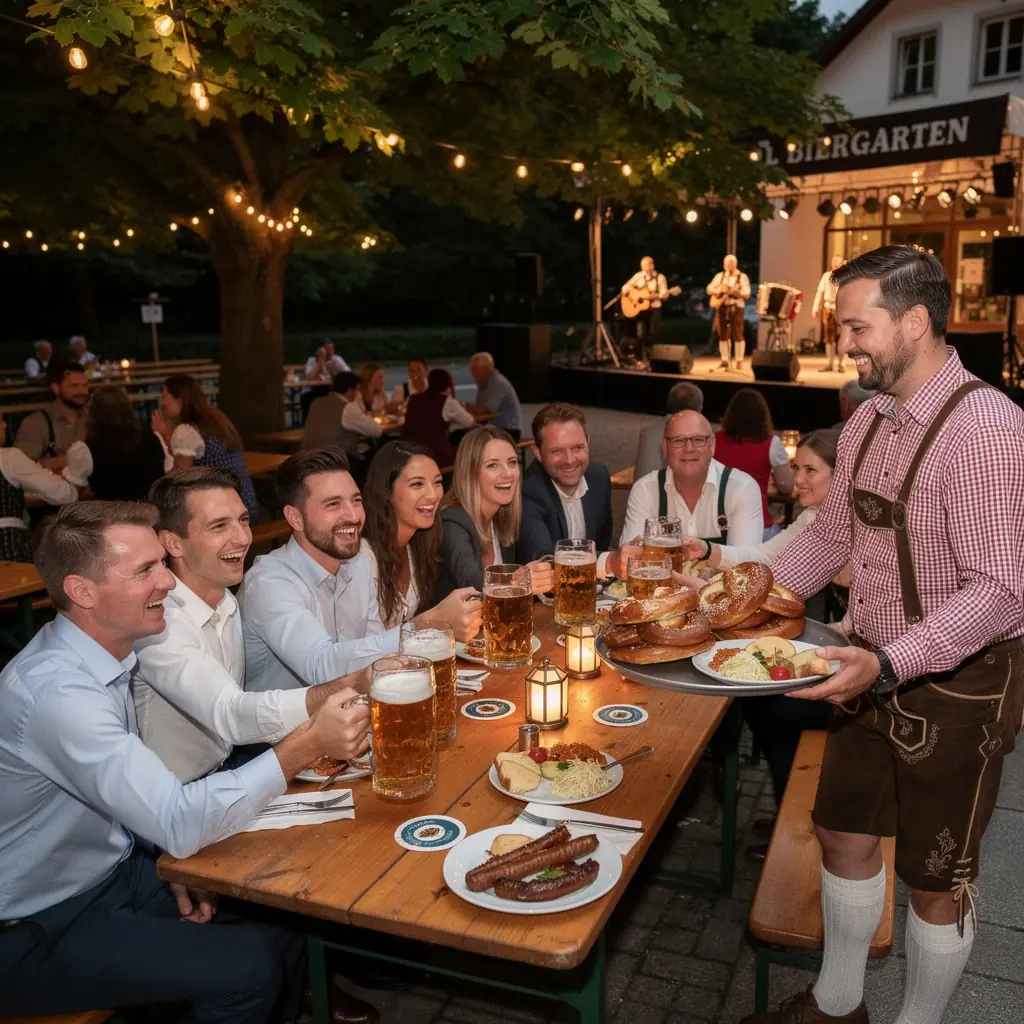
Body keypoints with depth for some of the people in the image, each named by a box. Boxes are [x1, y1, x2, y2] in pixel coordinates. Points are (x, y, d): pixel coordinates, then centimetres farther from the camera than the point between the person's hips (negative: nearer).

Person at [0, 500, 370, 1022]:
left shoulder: (100, 656, -1)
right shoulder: (57, 690, -30)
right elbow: (179, 823, -33)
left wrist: (169, 863, -1)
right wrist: (307, 744, -33)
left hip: (115, 869, 8)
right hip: (43, 930, -8)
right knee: (249, 968, -16)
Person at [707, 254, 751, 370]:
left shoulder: (742, 277, -1)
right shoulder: (720, 276, 12)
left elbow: (747, 294, -8)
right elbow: (709, 289, 13)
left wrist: (737, 292, -26)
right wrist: (716, 291, -8)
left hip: (735, 307, -4)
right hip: (721, 307, 4)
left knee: (737, 334, -7)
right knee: (723, 334, 4)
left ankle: (739, 361, -2)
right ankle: (725, 360, 11)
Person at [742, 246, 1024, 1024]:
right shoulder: (869, 421, 2)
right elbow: (833, 535, 13)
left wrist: (890, 665, -36)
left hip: (958, 685, -7)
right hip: (875, 670, 7)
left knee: (936, 882, 11)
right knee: (844, 835, 19)